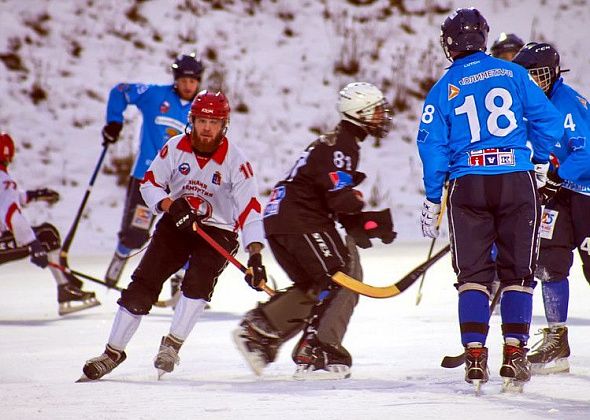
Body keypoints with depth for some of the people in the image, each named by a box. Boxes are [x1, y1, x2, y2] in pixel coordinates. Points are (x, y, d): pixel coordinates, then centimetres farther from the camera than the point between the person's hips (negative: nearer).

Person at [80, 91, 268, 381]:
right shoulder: (175, 148, -10)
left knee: (198, 281, -27)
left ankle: (172, 345, -13)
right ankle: (113, 351, 3)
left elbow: (249, 209, -22)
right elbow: (149, 184, -1)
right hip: (177, 223, 2)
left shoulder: (235, 161, -18)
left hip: (218, 231, -2)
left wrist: (255, 256, -33)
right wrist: (170, 205, -23)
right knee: (143, 283, -6)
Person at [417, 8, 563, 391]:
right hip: (518, 180, 0)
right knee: (518, 271, 8)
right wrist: (541, 162, 18)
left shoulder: (444, 88, 3)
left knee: (473, 272, 7)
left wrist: (432, 202, 10)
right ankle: (514, 353, 1)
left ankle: (475, 355, -4)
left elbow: (433, 145, 3)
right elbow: (547, 118, 2)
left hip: (468, 184, 0)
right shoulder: (513, 74, 4)